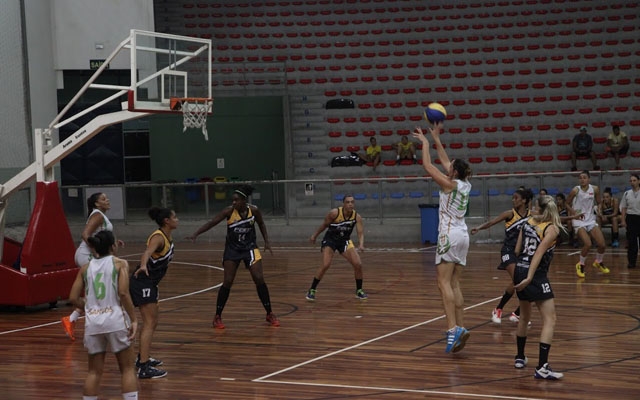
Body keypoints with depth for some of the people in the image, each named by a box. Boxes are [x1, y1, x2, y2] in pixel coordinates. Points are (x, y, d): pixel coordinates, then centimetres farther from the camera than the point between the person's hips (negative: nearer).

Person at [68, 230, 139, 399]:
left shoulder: (86, 268, 10)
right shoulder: (120, 264, -1)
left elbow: (74, 298, 7)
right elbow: (123, 293, -13)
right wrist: (134, 320, -8)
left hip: (93, 322, 3)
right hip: (115, 319, -3)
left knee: (94, 371, 13)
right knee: (127, 368, 7)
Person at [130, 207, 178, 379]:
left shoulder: (167, 237, 9)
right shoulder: (158, 237, -19)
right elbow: (148, 252, -42)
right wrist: (143, 265, -61)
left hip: (150, 284, 10)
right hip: (143, 283, -10)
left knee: (152, 323, 22)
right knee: (149, 324, -14)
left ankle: (143, 358, 38)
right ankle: (144, 368, -19)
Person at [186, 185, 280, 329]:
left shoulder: (254, 210, -12)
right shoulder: (229, 211, -17)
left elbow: (261, 224, 8)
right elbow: (212, 223, -23)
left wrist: (266, 241, 4)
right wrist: (195, 234, -34)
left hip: (250, 247, 1)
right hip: (232, 249, -1)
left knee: (259, 279, -6)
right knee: (227, 282, -5)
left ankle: (270, 314, 7)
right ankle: (217, 317, 7)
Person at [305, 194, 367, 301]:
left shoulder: (357, 217, -15)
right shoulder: (334, 213, -22)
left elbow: (360, 233, -18)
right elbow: (324, 225, -5)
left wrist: (361, 244, -38)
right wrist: (314, 236, 6)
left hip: (345, 241, 3)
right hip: (330, 239, -3)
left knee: (358, 264, -8)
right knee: (325, 265, -20)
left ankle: (359, 291, 11)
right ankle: (312, 290, -6)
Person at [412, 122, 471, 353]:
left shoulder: (450, 184, -10)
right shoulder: (465, 185, 10)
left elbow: (427, 166, -6)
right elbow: (445, 163, 23)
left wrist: (425, 143, 6)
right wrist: (436, 140, 27)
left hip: (449, 235, -8)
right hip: (462, 235, 8)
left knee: (444, 283, -12)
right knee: (454, 285, 8)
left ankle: (453, 329, -23)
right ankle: (460, 328, 1)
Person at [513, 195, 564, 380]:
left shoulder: (529, 222, 7)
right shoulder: (552, 229, -8)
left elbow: (517, 250, 11)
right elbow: (539, 253, -18)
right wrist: (529, 278, -23)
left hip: (519, 271, 7)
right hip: (536, 275, -7)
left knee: (524, 316, 25)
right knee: (550, 320, -7)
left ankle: (520, 358, 39)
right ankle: (542, 368, -18)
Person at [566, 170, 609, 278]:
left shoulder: (595, 189, -3)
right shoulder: (575, 190, -12)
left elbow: (598, 203, 11)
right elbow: (567, 204, 0)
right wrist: (574, 214, -12)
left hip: (591, 220, 4)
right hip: (579, 221, -4)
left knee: (602, 244, -3)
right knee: (587, 244, -21)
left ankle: (598, 262, 28)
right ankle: (581, 265, 4)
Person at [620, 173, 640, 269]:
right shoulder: (627, 194, 6)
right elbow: (623, 208, 9)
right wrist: (623, 220, 1)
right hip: (630, 218, 2)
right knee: (631, 241, 0)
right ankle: (631, 261, 5)